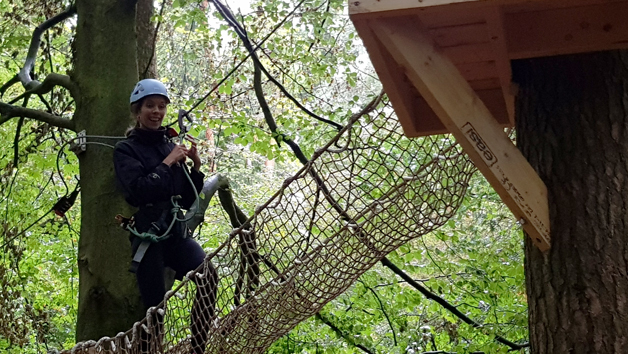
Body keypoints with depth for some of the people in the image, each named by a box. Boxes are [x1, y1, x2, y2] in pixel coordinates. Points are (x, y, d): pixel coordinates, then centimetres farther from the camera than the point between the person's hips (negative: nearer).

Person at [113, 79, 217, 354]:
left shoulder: (171, 147, 15)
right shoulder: (125, 150, 1)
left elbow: (189, 201, 16)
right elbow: (138, 190, -17)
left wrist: (196, 167, 2)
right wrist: (168, 163, -10)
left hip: (176, 231, 4)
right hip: (147, 235, -3)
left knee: (207, 274, -24)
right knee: (155, 305, -5)